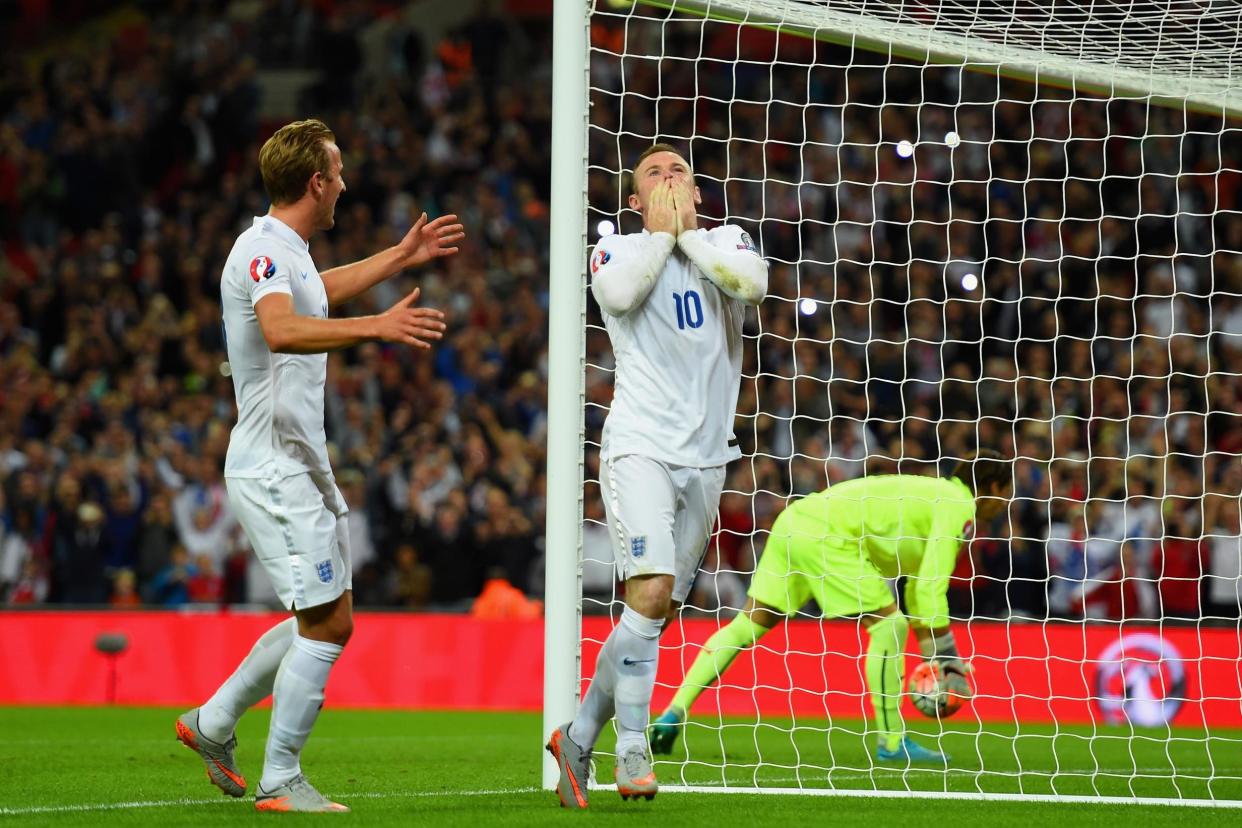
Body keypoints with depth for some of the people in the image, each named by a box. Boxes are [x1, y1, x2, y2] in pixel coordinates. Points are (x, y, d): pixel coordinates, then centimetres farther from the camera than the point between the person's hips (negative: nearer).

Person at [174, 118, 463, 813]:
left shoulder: (288, 252, 15)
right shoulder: (263, 249, -17)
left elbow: (316, 293, 40)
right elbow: (281, 329, -37)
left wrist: (402, 257, 46)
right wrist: (375, 327, -48)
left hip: (304, 463, 10)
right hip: (274, 467, -10)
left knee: (325, 620, 15)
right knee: (329, 624, -10)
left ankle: (213, 723, 25)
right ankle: (279, 781, -2)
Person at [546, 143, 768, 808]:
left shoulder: (726, 242, 13)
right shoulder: (616, 250, 7)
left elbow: (752, 282, -10)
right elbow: (619, 293, -17)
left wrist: (687, 231, -2)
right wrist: (659, 232, -3)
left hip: (705, 456, 4)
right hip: (640, 447, -4)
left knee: (659, 611, 4)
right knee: (651, 592, -20)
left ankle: (579, 738, 17)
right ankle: (633, 754, -16)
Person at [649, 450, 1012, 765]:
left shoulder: (938, 497, 26)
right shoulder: (960, 507, -3)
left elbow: (918, 586, 32)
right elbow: (930, 588, -11)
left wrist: (932, 656, 30)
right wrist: (948, 659, -4)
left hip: (794, 521, 10)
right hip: (826, 537, -10)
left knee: (748, 624, 8)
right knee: (888, 625, -6)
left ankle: (674, 713, 3)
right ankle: (892, 742, -1)